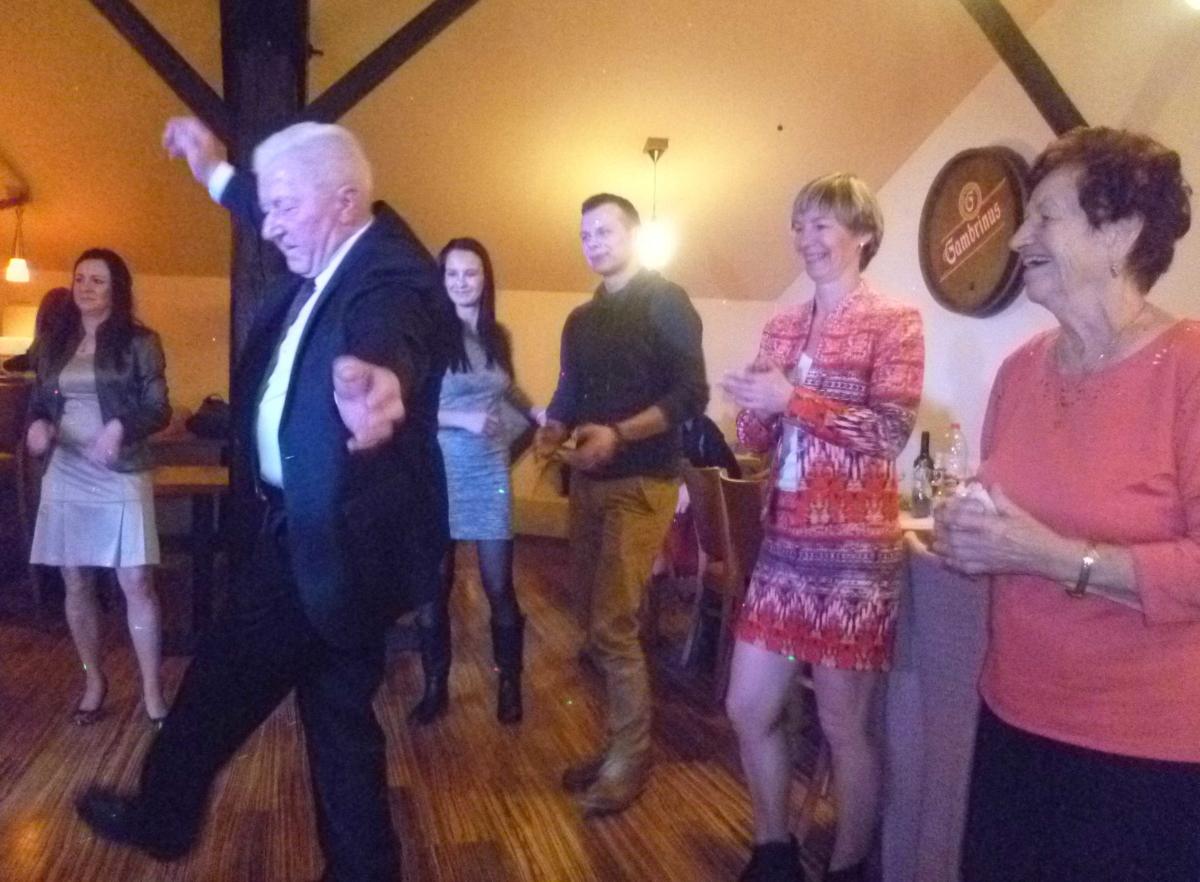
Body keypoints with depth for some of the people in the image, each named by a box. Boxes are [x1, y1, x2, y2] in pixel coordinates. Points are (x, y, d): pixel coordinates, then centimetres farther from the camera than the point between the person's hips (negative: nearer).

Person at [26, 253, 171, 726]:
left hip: (122, 477, -4)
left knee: (136, 583, -5)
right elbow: (37, 401, 15)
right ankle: (93, 680, 26)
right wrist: (36, 425, -7)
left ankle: (152, 692, 5)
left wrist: (121, 426, -22)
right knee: (76, 583, 10)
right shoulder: (53, 342, 11)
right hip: (65, 476, 4)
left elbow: (159, 409, -4)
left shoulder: (139, 342, -1)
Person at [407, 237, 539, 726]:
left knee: (499, 584, 4)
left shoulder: (498, 335, 8)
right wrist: (462, 419, -19)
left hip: (490, 470, 3)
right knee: (434, 584, 6)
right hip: (438, 470, -3)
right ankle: (435, 686, 23)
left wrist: (537, 414, 9)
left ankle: (509, 685, 21)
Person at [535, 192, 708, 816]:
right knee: (597, 621, 11)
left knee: (612, 626, -9)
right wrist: (553, 430, -3)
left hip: (642, 482, -7)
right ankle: (620, 744, 25)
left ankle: (630, 759, 7)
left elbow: (691, 395, -14)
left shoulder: (665, 302, -5)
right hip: (588, 481, 7)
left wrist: (618, 434, -25)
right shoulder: (582, 319, 18)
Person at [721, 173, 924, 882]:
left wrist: (794, 399, -19)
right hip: (784, 542, 6)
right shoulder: (782, 329, 12)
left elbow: (892, 430, -16)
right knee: (748, 709, 10)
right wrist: (753, 411, -6)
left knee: (845, 726, 5)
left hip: (855, 548, -6)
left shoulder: (894, 323, -4)